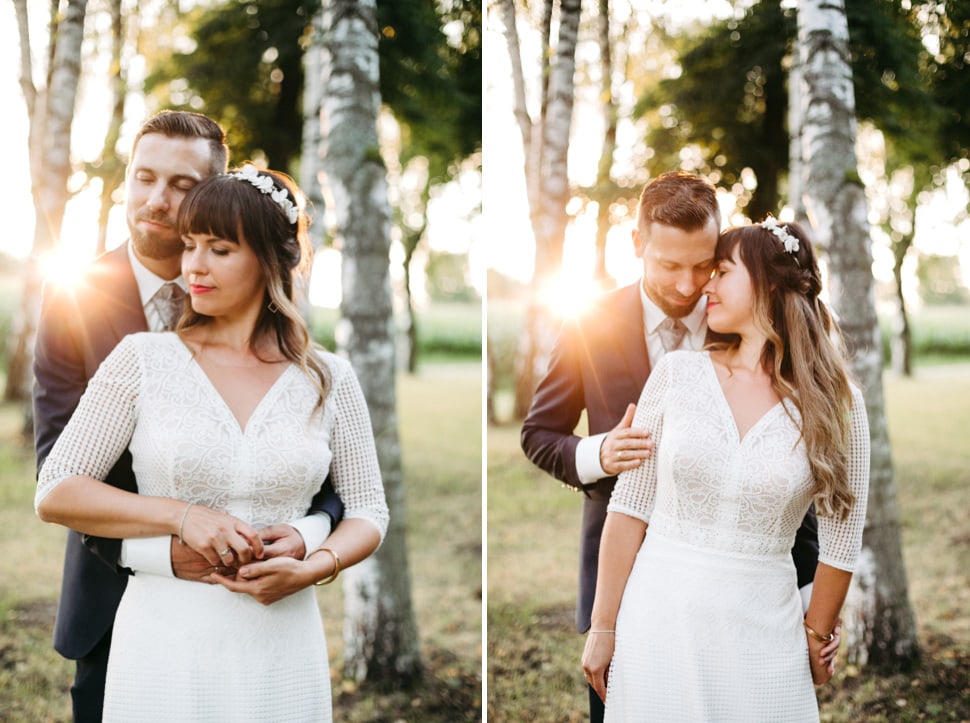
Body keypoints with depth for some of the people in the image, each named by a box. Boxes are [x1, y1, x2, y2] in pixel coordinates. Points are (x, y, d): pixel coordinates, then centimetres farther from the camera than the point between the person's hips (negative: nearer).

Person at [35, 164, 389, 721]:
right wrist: (182, 516, -15)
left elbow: (368, 512, 9)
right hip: (166, 644, -1)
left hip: (282, 640, 1)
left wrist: (312, 569, -11)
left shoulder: (328, 379, 3)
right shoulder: (143, 360, -1)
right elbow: (55, 494, -3)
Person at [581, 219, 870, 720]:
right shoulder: (680, 373, -2)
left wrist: (815, 641, 8)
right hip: (659, 619, 1)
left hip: (761, 632, 0)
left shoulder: (837, 403, -3)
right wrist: (603, 628, -3)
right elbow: (629, 509, -2)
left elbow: (841, 542, 2)